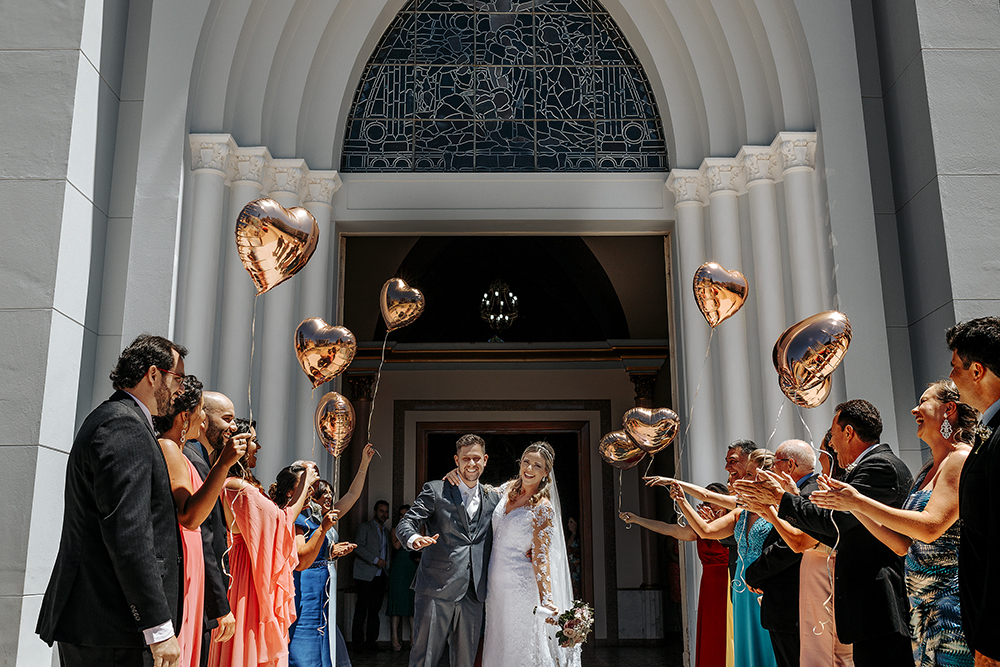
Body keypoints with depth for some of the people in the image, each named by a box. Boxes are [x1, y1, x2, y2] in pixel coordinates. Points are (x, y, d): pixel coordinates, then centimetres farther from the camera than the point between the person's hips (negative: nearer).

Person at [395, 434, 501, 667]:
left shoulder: (493, 498, 14)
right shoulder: (435, 490, 1)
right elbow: (405, 523, -6)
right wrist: (415, 539, -28)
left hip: (473, 595, 4)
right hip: (436, 590, -4)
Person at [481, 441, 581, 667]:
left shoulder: (543, 508, -13)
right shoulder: (508, 489, 4)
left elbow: (540, 557, -15)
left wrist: (546, 600, -25)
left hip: (521, 585, -6)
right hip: (496, 582, 6)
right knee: (498, 646, 15)